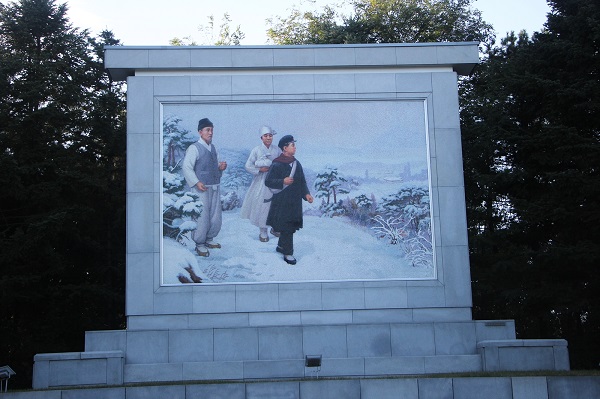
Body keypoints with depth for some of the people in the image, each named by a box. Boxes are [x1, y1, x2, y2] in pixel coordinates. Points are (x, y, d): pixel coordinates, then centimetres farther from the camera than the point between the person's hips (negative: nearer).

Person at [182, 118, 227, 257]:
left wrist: (221, 167, 2)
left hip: (215, 187, 7)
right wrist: (196, 182, -22)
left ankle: (209, 239, 27)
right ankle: (199, 244, 8)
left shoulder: (213, 148, 14)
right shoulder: (194, 148, -8)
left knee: (216, 216, 10)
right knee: (202, 217, -5)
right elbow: (186, 167, -13)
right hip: (201, 188, -7)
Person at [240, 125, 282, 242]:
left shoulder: (277, 150, 2)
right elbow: (248, 166, -4)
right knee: (261, 206, 1)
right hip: (261, 182, -2)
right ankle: (263, 232, 15)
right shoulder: (256, 150, -4)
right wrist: (260, 169, -13)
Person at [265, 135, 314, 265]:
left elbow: (302, 181, 15)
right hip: (281, 201, -7)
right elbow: (268, 181, -10)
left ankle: (281, 246, 32)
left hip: (295, 201, 7)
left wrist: (306, 193, 2)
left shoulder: (296, 163, 8)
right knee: (286, 227, -6)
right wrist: (283, 182, -22)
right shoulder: (277, 165, -11)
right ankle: (288, 253, 2)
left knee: (291, 225, 13)